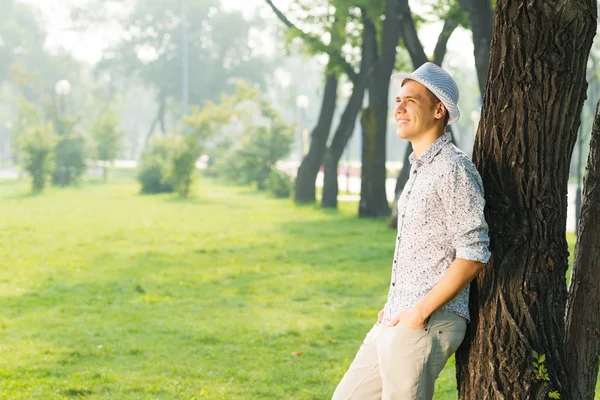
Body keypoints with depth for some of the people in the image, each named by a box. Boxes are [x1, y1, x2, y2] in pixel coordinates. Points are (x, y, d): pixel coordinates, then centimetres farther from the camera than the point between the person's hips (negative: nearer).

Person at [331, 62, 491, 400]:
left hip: (426, 325, -10)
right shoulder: (421, 169, 17)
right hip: (395, 322, 10)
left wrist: (419, 312, -18)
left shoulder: (454, 169, -13)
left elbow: (473, 255, -18)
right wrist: (393, 308, 13)